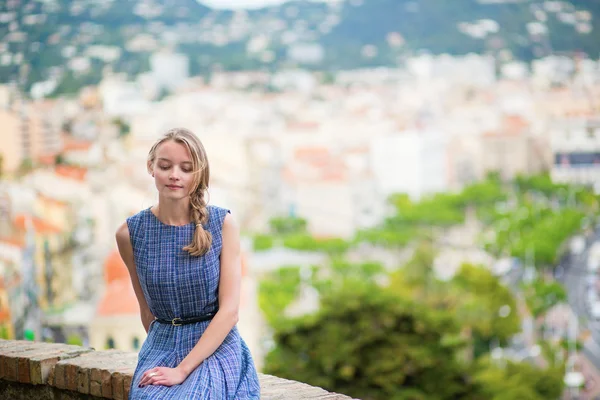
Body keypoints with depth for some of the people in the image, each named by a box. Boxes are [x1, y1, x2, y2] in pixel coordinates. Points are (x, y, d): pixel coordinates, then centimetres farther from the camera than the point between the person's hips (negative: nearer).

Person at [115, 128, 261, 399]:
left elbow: (229, 311, -10)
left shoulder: (222, 224, -5)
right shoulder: (130, 233, 0)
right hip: (161, 346, 2)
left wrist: (182, 370, -17)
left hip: (216, 348, -2)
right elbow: (147, 310, 12)